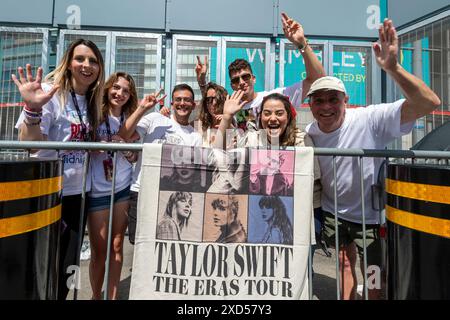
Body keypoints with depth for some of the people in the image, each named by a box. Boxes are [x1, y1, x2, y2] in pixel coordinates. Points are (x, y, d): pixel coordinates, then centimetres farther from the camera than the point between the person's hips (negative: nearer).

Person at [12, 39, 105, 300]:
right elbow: (29, 143, -22)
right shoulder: (51, 93, -12)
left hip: (78, 193, 6)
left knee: (68, 268, 18)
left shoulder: (91, 101, 8)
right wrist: (33, 108, -38)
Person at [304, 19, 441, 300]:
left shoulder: (370, 119, -25)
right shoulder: (309, 133, -9)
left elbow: (430, 103, -35)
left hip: (370, 215, -3)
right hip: (332, 212, 4)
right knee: (345, 266, 22)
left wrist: (393, 67, -46)